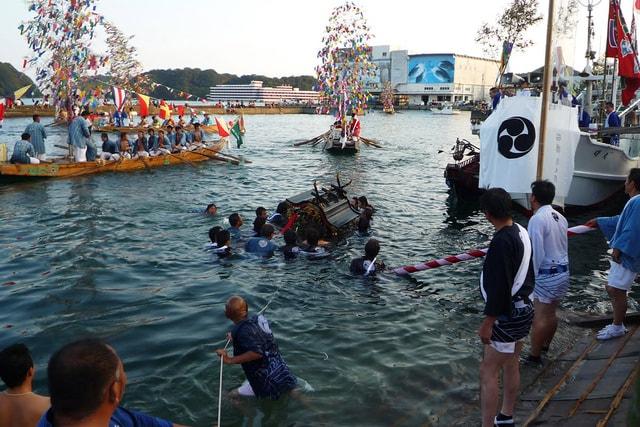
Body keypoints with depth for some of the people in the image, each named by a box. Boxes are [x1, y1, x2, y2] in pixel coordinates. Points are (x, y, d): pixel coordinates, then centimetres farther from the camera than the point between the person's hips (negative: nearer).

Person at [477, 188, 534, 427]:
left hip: (508, 315, -10)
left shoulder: (502, 241, -24)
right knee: (511, 366, 20)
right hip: (523, 308, 10)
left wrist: (487, 322, -20)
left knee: (488, 372, -3)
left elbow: (499, 286, -25)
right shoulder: (521, 232, 4)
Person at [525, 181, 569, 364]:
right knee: (551, 314, 21)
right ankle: (545, 345, 35)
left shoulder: (537, 219, -18)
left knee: (539, 318, 0)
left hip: (547, 275, -8)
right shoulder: (560, 217, 6)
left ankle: (534, 356, 8)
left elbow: (536, 253, -19)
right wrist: (560, 267, 16)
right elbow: (564, 247, 9)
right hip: (563, 272, 8)